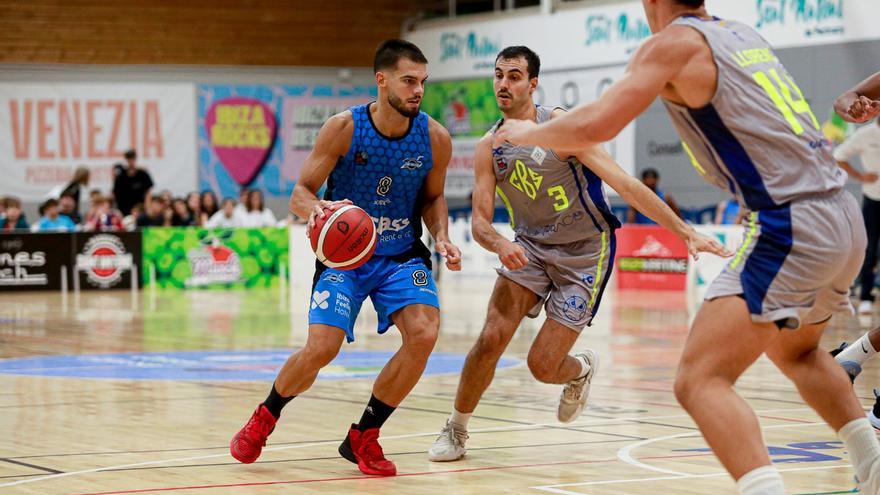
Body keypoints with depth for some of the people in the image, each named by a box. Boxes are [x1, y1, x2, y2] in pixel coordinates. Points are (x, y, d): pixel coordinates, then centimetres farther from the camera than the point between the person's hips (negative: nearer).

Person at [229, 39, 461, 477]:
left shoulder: (435, 138, -9)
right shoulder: (343, 128, -17)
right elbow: (300, 193, -10)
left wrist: (442, 237, -9)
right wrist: (316, 209, -34)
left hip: (401, 255, 3)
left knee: (424, 333, -22)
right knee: (321, 347, -18)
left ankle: (363, 437, -2)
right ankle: (264, 417, 16)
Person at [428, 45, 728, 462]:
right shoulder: (489, 147, -3)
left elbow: (626, 185, -21)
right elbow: (480, 221, -4)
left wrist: (687, 232, -25)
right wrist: (500, 244, -29)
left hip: (584, 254, -4)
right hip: (530, 247, 4)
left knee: (542, 365, -8)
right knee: (491, 338, -15)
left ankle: (581, 370, 30)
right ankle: (455, 429, 6)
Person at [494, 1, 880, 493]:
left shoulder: (675, 42, -4)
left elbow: (596, 126, -13)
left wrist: (528, 132, 6)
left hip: (790, 227, -9)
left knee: (701, 379, -12)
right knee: (796, 350, 34)